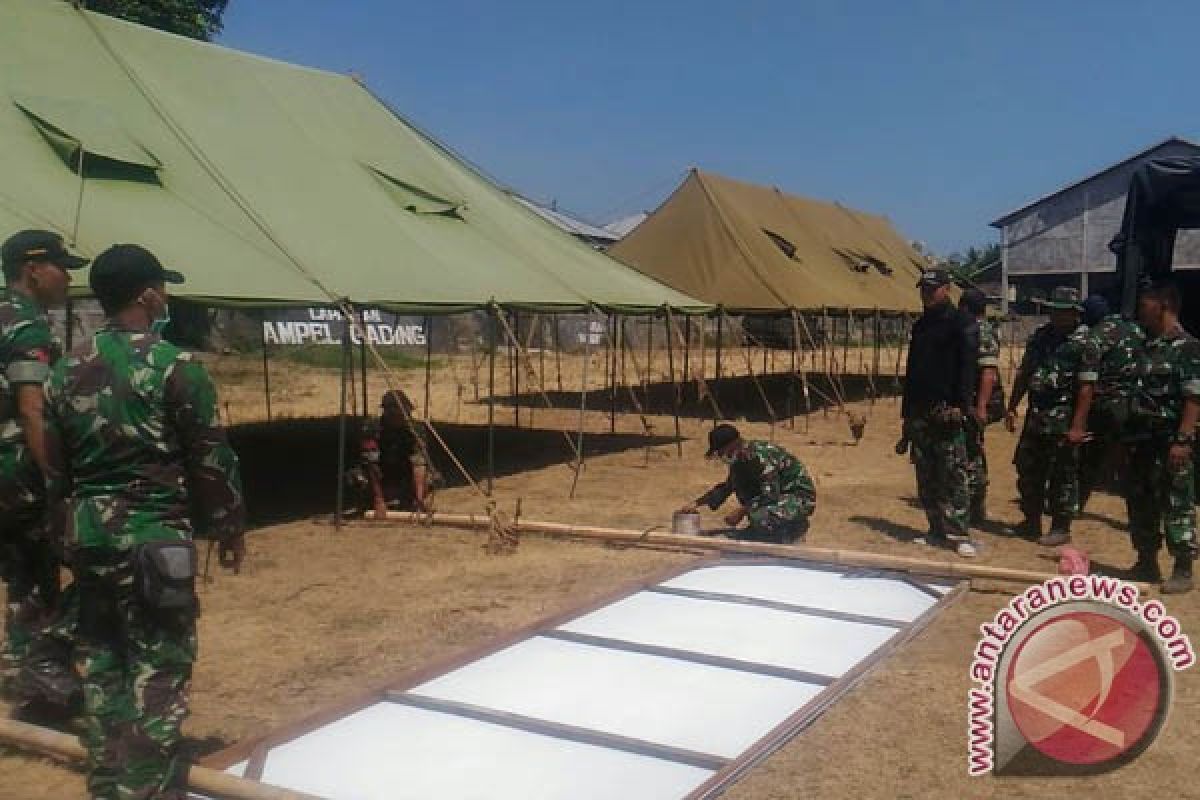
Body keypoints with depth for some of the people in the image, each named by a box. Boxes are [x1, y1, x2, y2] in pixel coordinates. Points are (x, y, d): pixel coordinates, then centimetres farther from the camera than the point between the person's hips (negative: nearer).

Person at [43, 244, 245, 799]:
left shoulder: (66, 373, 6)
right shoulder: (177, 366, -12)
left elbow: (54, 469, 10)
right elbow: (211, 460, -9)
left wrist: (67, 535, 20)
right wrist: (230, 527, 2)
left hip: (89, 535, 7)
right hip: (156, 537, -6)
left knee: (100, 662, 15)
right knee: (160, 668, 0)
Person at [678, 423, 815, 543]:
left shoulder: (761, 456, -25)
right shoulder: (741, 458, 5)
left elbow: (771, 496, -28)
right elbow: (727, 486, 18)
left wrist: (742, 511, -22)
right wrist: (697, 502, 11)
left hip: (800, 498, -10)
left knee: (763, 519, -36)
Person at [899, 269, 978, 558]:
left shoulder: (962, 323, -2)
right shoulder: (921, 325, 19)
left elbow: (967, 367, -11)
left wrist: (960, 405, -21)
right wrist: (907, 415, 18)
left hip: (947, 411, -7)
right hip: (920, 412, 7)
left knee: (953, 475, -8)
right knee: (926, 478, 9)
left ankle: (959, 534, -6)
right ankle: (937, 532, 16)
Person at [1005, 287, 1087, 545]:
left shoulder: (1084, 340, -9)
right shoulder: (1040, 336, 12)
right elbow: (1023, 373, 18)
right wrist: (1012, 407, 14)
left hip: (1064, 419, -7)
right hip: (1035, 415, 7)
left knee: (1063, 475, 0)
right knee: (1028, 469, 13)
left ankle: (1061, 527, 10)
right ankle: (1031, 521, 26)